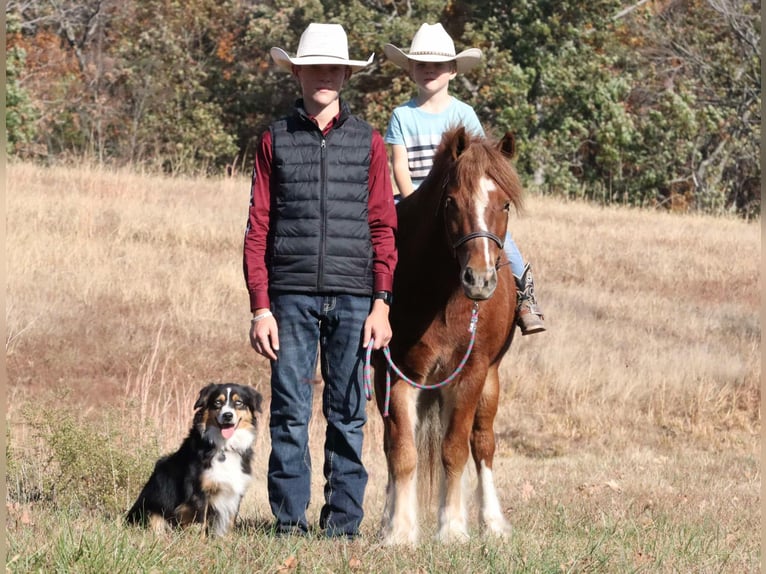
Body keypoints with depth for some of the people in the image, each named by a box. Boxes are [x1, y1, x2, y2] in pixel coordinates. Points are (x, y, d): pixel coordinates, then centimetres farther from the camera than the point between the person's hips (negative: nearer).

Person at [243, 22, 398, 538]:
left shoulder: (367, 141, 8)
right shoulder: (276, 141, 7)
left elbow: (383, 228, 5)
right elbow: (258, 229, 5)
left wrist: (382, 303, -4)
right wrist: (260, 307, -3)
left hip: (352, 297, 0)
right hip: (292, 297, 0)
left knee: (348, 416, 4)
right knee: (290, 413, -1)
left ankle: (343, 520, 10)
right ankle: (290, 520, 5)